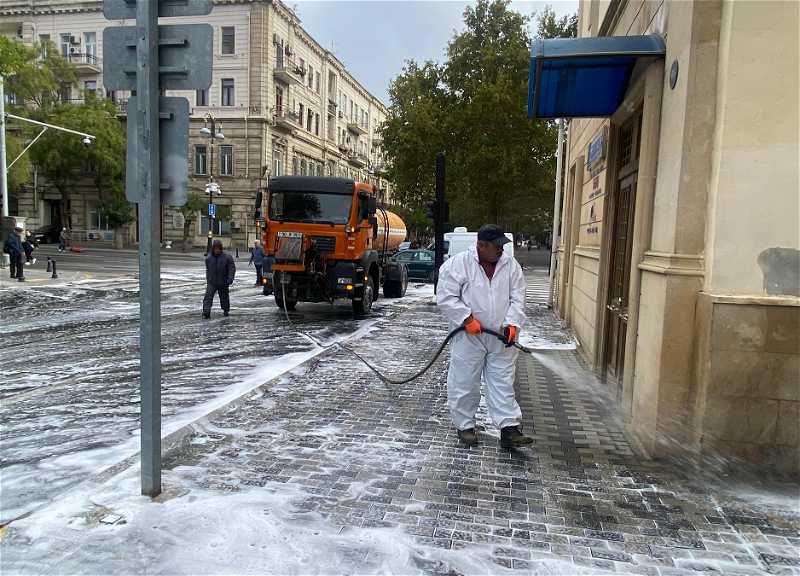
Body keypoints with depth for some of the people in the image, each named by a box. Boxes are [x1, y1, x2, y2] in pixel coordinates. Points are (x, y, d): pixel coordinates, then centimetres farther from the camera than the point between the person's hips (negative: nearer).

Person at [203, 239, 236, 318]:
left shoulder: (227, 257, -8)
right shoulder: (208, 258, 3)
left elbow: (232, 268, -8)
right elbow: (208, 270, 15)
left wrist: (230, 278, -19)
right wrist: (208, 280, 17)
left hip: (223, 282, -2)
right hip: (212, 282, 2)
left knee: (224, 297, 12)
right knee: (208, 296, -10)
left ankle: (226, 310, 30)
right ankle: (206, 311, -13)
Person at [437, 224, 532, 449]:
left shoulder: (511, 265, 2)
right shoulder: (457, 264, -11)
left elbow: (518, 298, 3)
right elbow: (446, 297, -12)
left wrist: (512, 323, -12)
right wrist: (467, 318, -18)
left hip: (501, 338, 3)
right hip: (468, 337, -3)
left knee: (503, 384, 6)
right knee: (465, 383, 8)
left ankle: (509, 429, 10)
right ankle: (465, 426, 24)